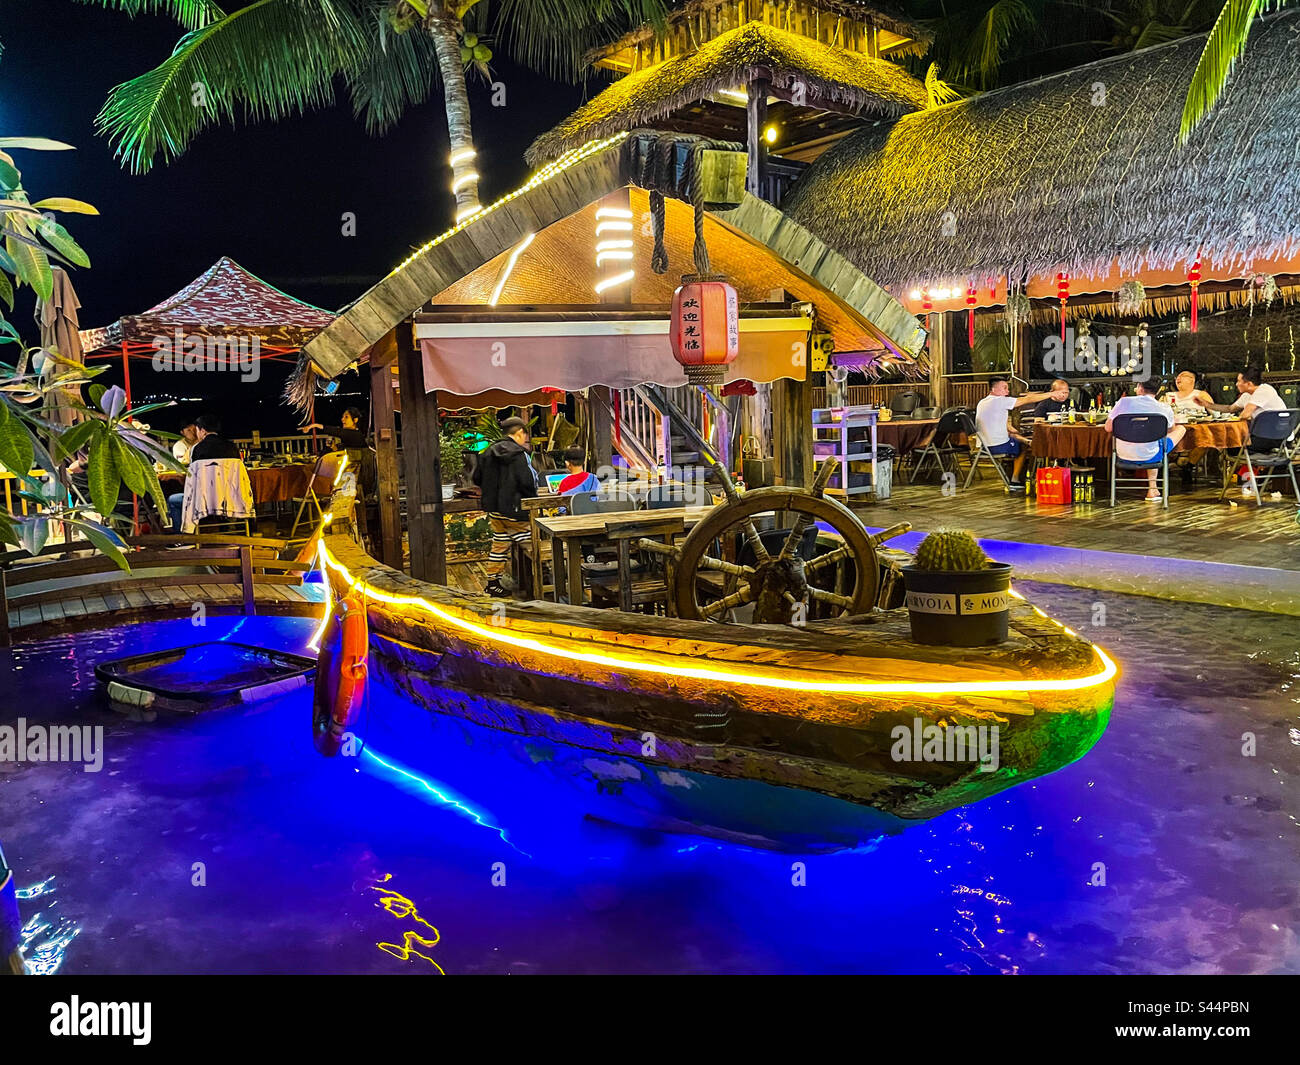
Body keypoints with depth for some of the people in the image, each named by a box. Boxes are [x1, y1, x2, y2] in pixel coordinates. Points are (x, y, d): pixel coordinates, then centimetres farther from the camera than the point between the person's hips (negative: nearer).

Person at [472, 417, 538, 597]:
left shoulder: (489, 452, 7)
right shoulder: (519, 454, -14)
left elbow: (477, 478, 12)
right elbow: (528, 481, -20)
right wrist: (532, 496, -1)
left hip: (493, 508, 7)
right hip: (513, 509, -7)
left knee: (499, 545, 17)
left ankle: (493, 582, 22)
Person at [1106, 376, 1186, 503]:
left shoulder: (1124, 401, -10)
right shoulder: (1164, 408, -8)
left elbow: (1108, 428, -1)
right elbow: (1171, 430, 13)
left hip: (1123, 456, 3)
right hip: (1148, 458, -3)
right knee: (1181, 429, 22)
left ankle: (1153, 490, 35)